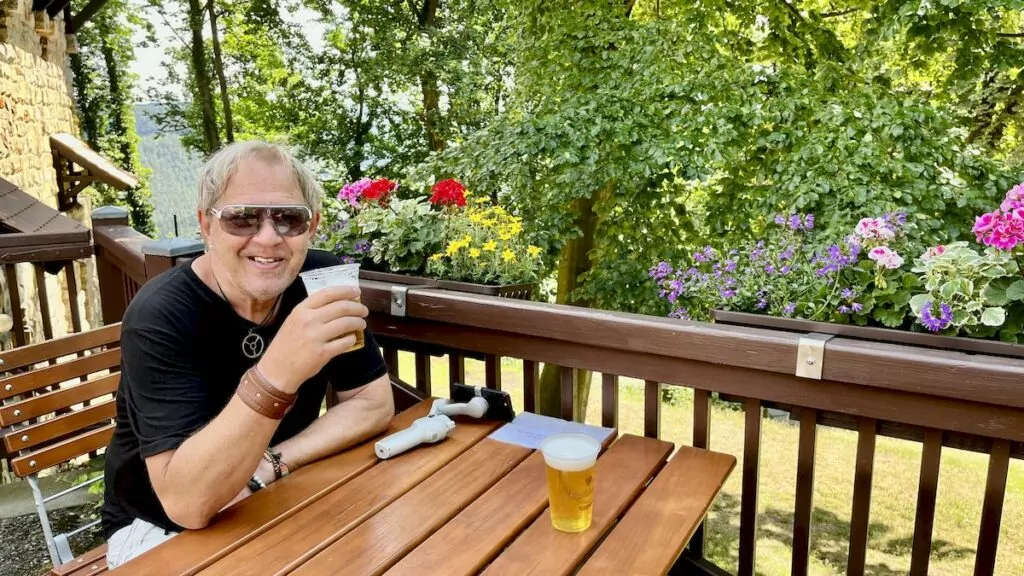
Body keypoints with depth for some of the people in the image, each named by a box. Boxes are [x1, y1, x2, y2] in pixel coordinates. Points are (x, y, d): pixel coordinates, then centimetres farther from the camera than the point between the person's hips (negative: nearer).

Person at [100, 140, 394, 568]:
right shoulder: (159, 317, -23)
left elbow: (374, 403, -7)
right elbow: (186, 503, -31)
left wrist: (266, 467, -17)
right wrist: (275, 376, -45)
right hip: (163, 527, -4)